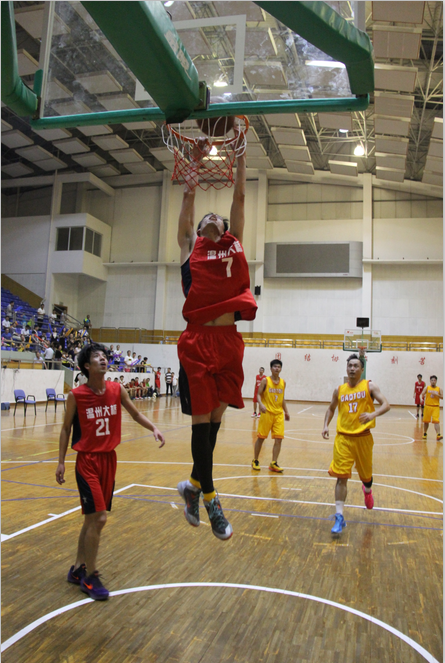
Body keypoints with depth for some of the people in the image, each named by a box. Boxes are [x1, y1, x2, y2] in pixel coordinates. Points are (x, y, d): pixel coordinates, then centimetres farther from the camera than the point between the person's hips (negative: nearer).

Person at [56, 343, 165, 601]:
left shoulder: (117, 390, -2)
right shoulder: (76, 395, -11)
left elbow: (136, 414, 9)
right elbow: (66, 429, -1)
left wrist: (154, 428, -7)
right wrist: (61, 461, -3)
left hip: (109, 459, 5)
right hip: (87, 461, -4)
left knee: (92, 518, 14)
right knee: (98, 518, -9)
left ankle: (78, 568, 32)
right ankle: (90, 577, 10)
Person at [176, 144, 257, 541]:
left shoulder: (234, 242, 18)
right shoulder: (191, 245, 14)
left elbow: (239, 198, 18)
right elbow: (188, 202, 19)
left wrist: (239, 156, 22)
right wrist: (195, 164, 27)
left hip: (228, 342, 2)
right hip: (197, 342, -2)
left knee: (216, 414, 8)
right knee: (202, 418, 1)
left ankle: (194, 484, 27)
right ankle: (209, 498, 15)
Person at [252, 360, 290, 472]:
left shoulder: (283, 383, 9)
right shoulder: (265, 381, -4)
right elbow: (259, 394, -6)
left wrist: (286, 412, 14)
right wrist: (261, 404, -24)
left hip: (279, 414, 4)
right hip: (267, 413, -4)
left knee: (278, 439, -3)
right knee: (261, 437, 2)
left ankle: (273, 463, 5)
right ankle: (255, 461, 18)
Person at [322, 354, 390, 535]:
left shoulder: (369, 386, -2)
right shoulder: (339, 390, 6)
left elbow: (385, 404, -10)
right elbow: (331, 409, 19)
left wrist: (373, 414, -30)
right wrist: (326, 425, 3)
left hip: (363, 437, -1)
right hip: (343, 438, 1)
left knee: (365, 474, 17)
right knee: (341, 477, -5)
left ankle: (367, 490, 54)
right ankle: (339, 517, -1)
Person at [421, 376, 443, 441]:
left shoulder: (439, 389, 5)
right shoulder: (426, 388, 4)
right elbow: (422, 395, -3)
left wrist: (436, 394, -15)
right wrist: (423, 396, -23)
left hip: (436, 407, -1)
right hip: (428, 406, 1)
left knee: (436, 421, -14)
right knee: (426, 421, 9)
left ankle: (438, 435, -20)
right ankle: (425, 434, 27)